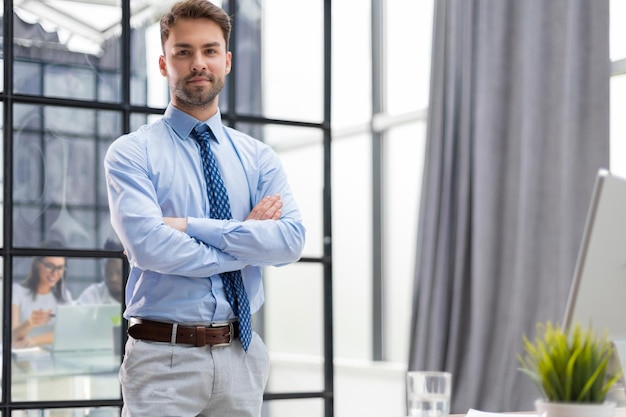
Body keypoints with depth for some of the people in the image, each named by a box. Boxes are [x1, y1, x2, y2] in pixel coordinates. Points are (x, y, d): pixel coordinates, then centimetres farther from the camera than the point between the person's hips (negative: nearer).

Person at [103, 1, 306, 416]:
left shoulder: (259, 157, 9)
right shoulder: (132, 153, -2)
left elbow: (291, 240, -7)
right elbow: (148, 245, -17)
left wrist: (190, 226, -15)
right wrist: (247, 244, -9)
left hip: (242, 355, 4)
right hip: (163, 358, -3)